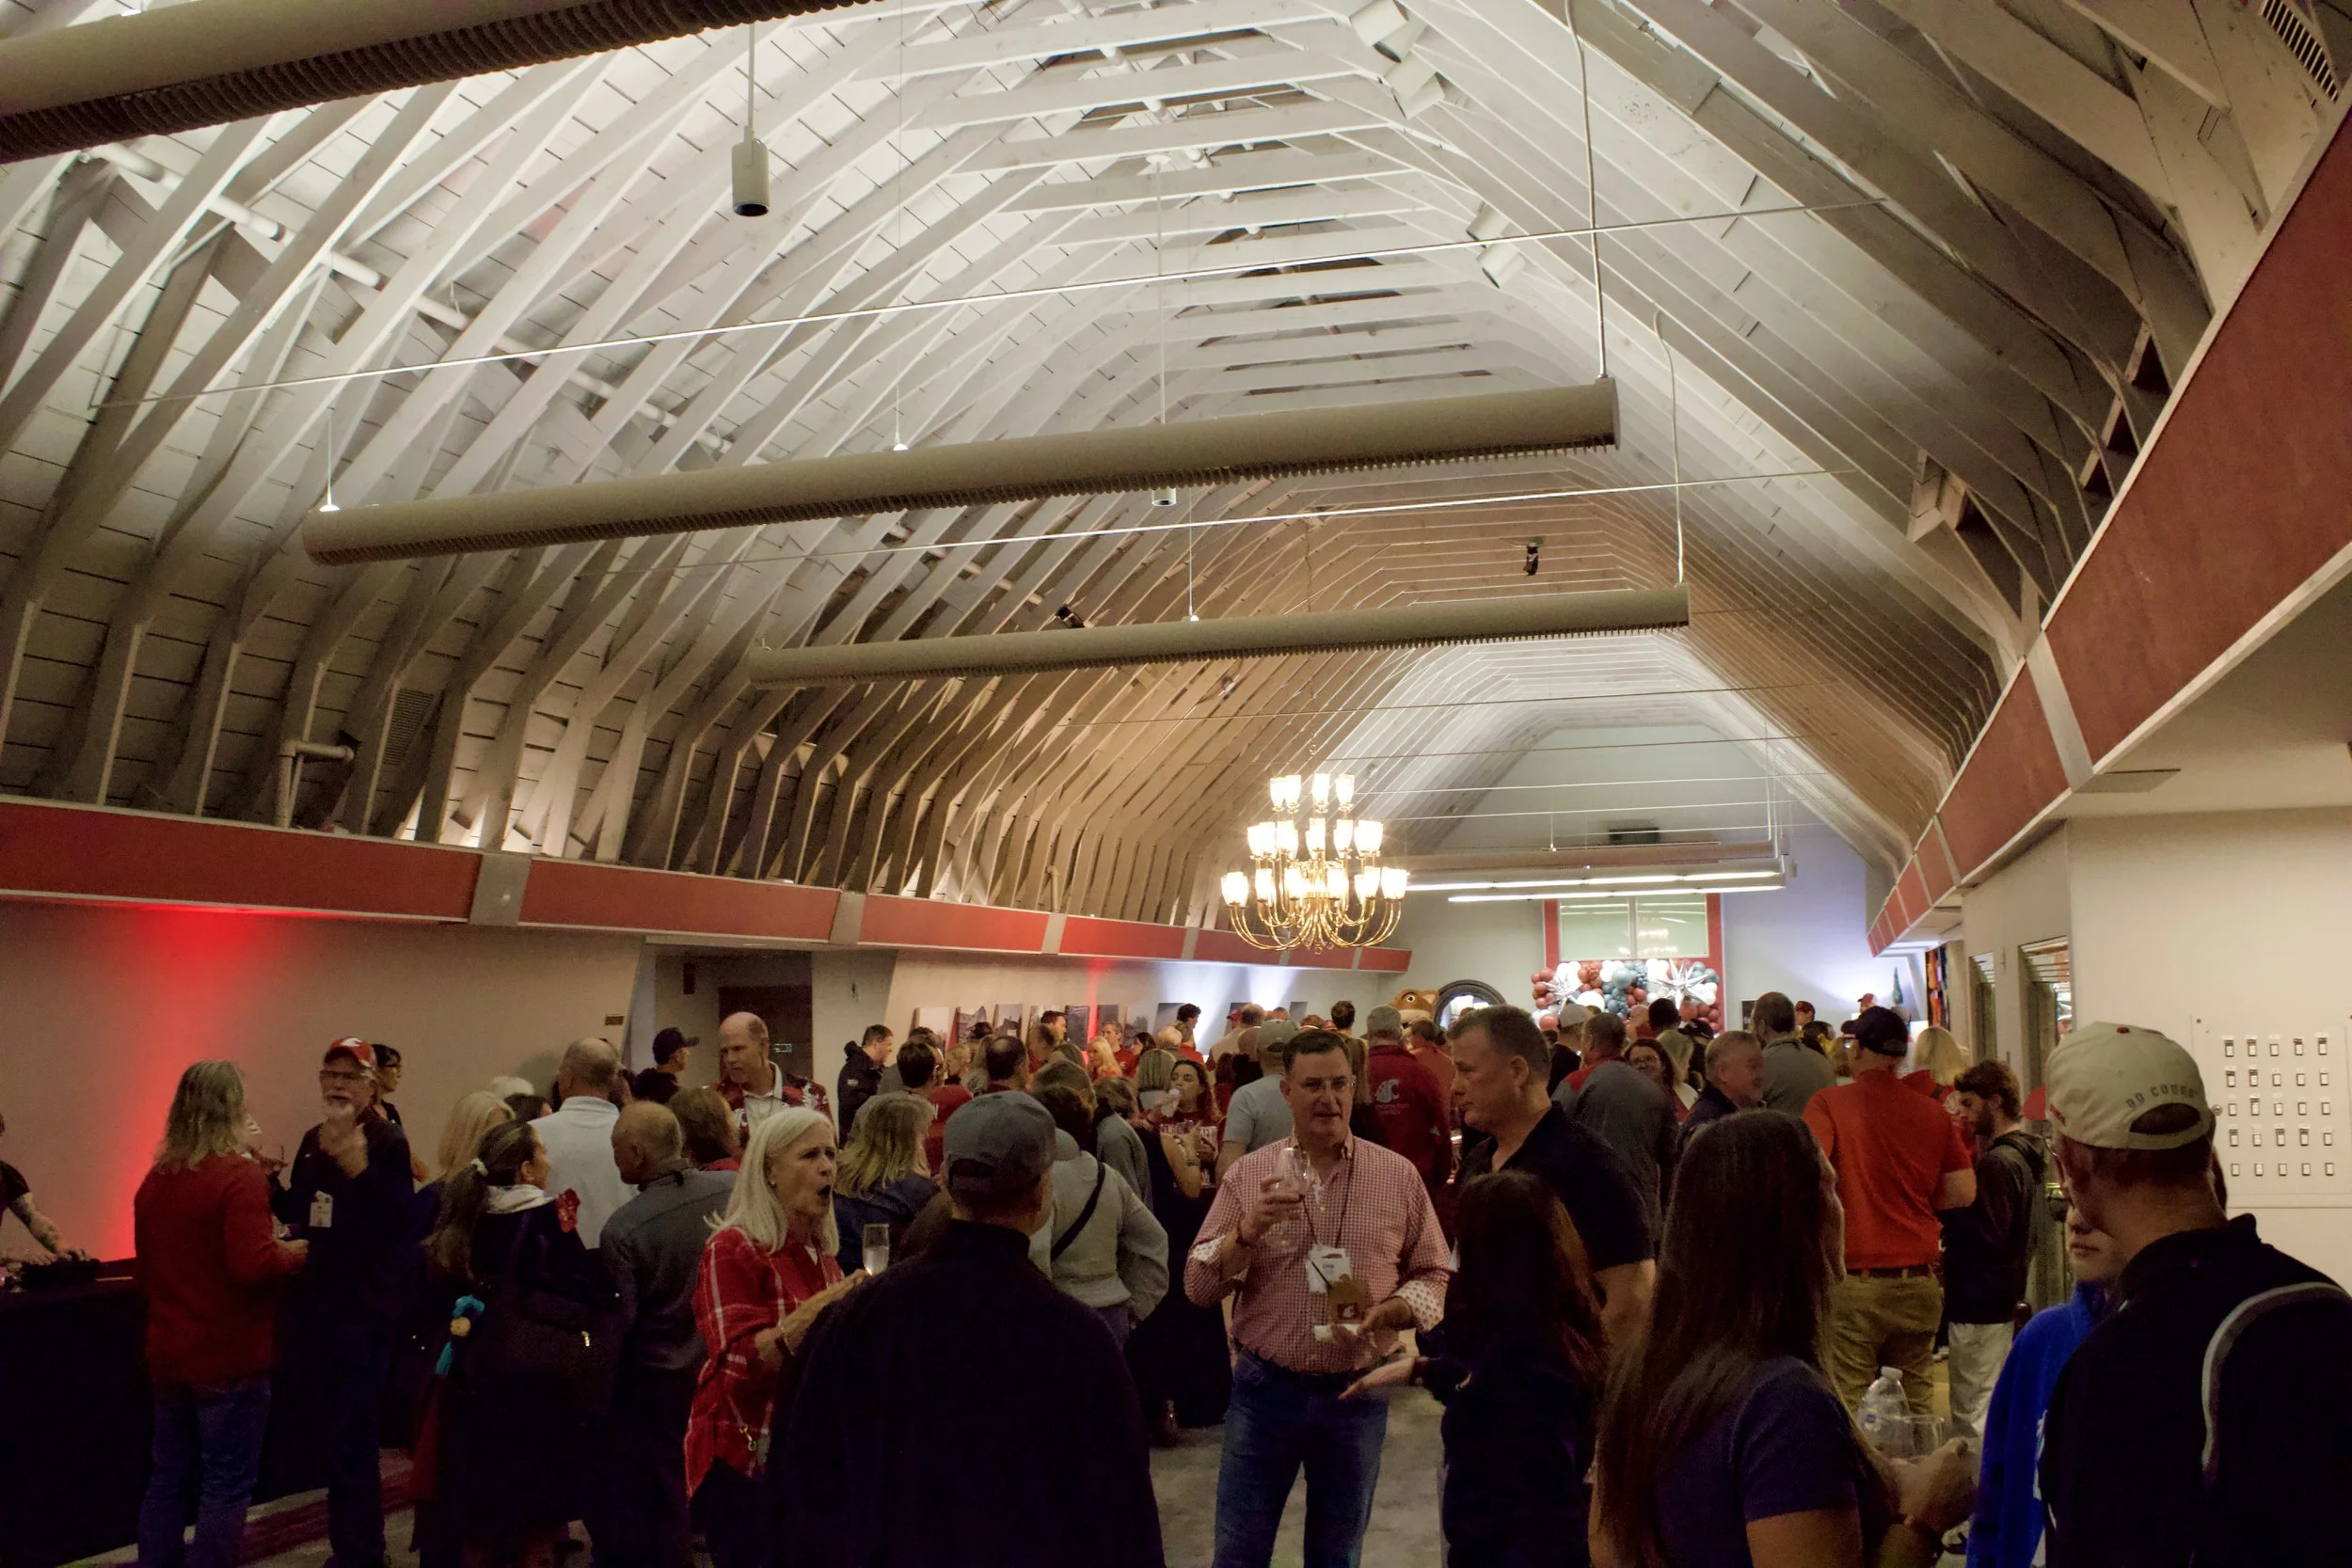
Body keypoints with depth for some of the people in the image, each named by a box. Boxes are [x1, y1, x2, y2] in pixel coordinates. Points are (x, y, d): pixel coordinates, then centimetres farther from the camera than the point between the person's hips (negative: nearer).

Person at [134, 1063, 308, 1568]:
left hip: (169, 1355, 7)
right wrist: (292, 1253, -7)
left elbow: (146, 1270, 16)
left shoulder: (155, 1179, 6)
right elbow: (254, 1264, -26)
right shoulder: (240, 1173, -18)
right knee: (226, 1485, 2)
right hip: (229, 1356, -7)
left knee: (168, 1480, 16)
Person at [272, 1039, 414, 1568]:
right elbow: (296, 1212, 15)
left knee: (350, 1442, -6)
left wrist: (357, 1166, -33)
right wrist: (270, 1186, -2)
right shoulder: (313, 1141, 9)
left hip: (364, 1308, -8)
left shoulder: (388, 1143, -13)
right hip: (317, 1301, 8)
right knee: (331, 1435, 17)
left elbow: (393, 1221, -24)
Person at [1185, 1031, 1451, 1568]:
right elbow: (1198, 1287, -5)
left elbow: (1435, 1276, 3)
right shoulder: (1248, 1174, -2)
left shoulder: (1398, 1175, -2)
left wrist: (1391, 1311, -17)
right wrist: (1248, 1229, -22)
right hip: (1264, 1386, 0)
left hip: (1357, 1393, 0)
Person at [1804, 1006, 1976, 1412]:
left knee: (1849, 1409, 0)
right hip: (1919, 1282, 4)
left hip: (1853, 1281, -4)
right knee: (1915, 1406, 12)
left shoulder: (1829, 1103, -6)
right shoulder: (1933, 1112, 4)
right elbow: (1964, 1193, 6)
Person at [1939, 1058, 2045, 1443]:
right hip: (2005, 1299, 10)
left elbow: (1986, 1234, -24)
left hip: (1978, 1307, -10)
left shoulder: (1996, 1163, -19)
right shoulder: (2025, 1155, 12)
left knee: (1972, 1422, -4)